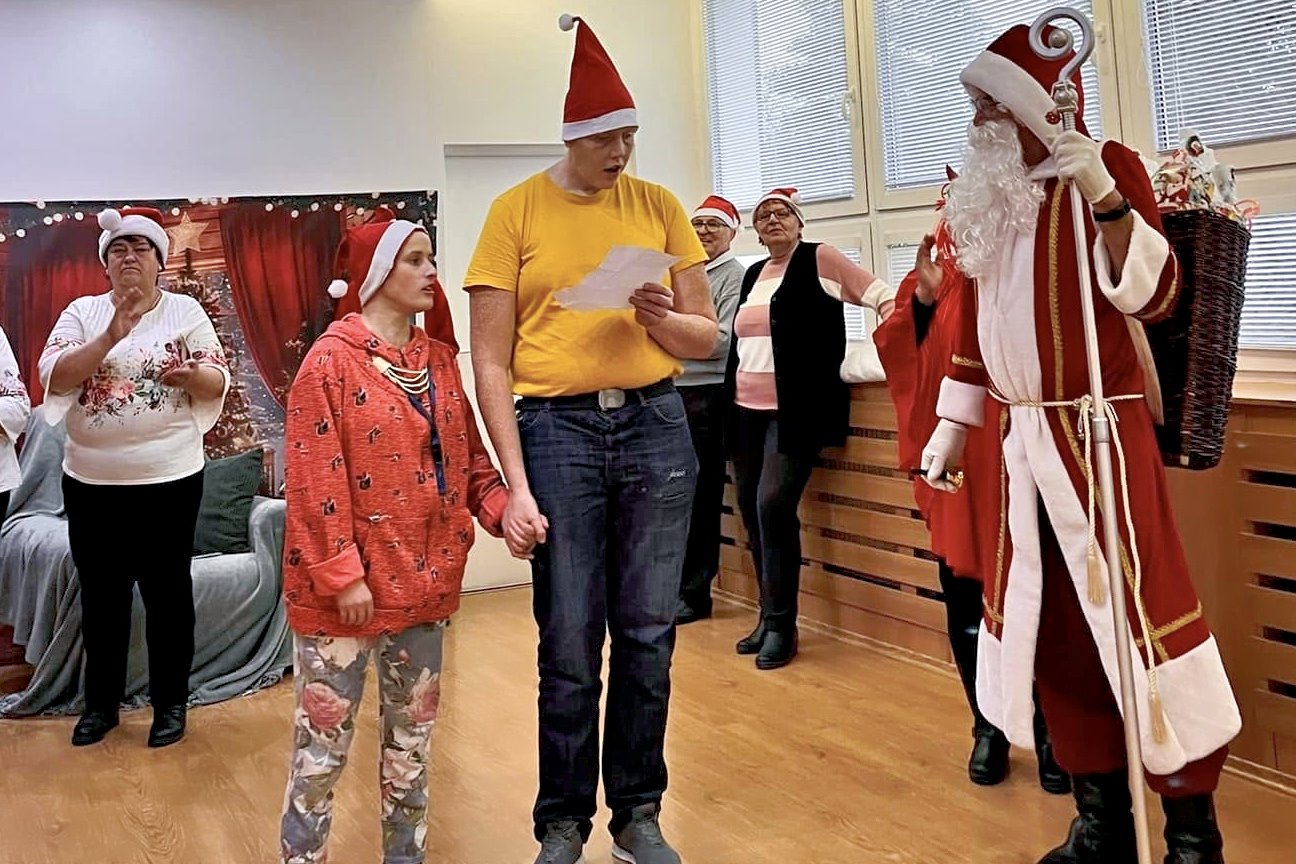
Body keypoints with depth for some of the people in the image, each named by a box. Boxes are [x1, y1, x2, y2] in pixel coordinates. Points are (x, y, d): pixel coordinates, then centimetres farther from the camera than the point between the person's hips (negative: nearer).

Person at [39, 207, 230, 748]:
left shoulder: (186, 311, 0)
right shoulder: (82, 312, 5)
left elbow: (218, 382, -2)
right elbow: (53, 375, -7)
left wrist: (189, 375, -24)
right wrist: (110, 338, -19)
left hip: (169, 478, -2)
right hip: (91, 480, 2)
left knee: (167, 591, 6)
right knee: (100, 593, 12)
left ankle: (171, 702, 19)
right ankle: (101, 701, 27)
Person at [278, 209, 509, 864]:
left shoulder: (438, 358, 9)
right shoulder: (332, 359, -10)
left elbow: (466, 456, 10)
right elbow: (314, 476, -14)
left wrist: (501, 508, -9)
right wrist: (342, 573, -18)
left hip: (423, 579, 6)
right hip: (345, 587, -6)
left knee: (411, 738, 17)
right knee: (322, 745, 3)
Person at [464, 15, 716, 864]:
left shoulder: (659, 204, 7)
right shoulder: (516, 210, 0)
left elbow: (707, 337, 11)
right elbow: (492, 364, -2)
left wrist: (664, 320, -12)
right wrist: (516, 486, -9)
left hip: (656, 425, 2)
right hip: (557, 431, -2)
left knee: (648, 637, 8)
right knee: (570, 649, 4)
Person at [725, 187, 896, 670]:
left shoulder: (819, 260, -1)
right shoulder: (753, 274, 18)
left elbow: (884, 298, -3)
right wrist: (729, 404, 21)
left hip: (796, 410, -7)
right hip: (748, 410, 7)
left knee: (773, 506, -17)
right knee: (751, 510, 7)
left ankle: (781, 625, -5)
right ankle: (769, 616, 21)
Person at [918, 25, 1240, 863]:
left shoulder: (1106, 166, -6)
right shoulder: (991, 197, 13)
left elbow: (1153, 294, -15)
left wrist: (1105, 198, -27)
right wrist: (952, 423, 17)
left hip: (1101, 432, -7)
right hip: (1024, 439, 7)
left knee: (1133, 613, -5)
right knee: (1049, 624, 9)